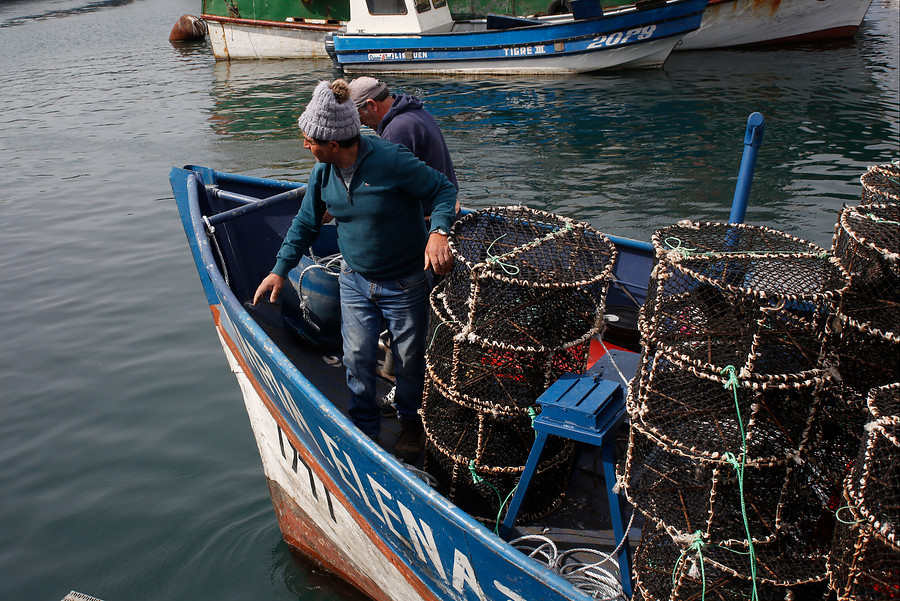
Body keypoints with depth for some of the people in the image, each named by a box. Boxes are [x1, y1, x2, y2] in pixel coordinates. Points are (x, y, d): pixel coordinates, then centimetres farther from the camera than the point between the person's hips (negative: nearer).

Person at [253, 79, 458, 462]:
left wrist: (438, 232, -33)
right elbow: (306, 223, 8)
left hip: (405, 283, -4)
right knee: (357, 359, 6)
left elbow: (444, 190, -16)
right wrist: (280, 269, 4)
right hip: (355, 281, 5)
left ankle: (410, 420, 39)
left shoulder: (391, 160, -24)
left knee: (408, 359, 12)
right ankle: (365, 428, 29)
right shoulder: (322, 172, -4)